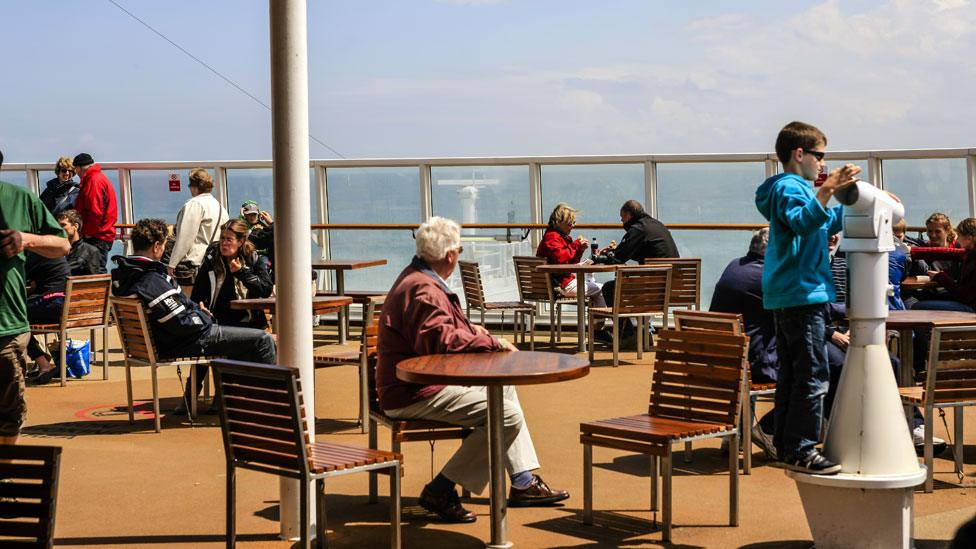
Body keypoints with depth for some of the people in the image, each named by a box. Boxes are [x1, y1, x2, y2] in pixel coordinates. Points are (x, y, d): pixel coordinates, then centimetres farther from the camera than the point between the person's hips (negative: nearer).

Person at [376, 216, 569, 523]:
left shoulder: (417, 279, 16)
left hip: (427, 382, 12)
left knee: (505, 387, 21)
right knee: (507, 416, -18)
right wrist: (492, 343, -22)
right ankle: (441, 492, -13)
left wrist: (471, 332, 13)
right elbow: (440, 339, -32)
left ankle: (523, 482, 20)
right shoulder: (424, 290, -20)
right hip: (414, 396, -12)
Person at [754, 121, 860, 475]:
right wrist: (827, 190, -42)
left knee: (792, 374, 13)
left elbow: (828, 223, 37)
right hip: (802, 295, -11)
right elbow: (803, 221, -31)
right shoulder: (789, 187, -9)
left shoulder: (794, 187, 23)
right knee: (813, 375, -11)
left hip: (787, 296, 11)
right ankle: (799, 451, -11)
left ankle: (786, 445, 19)